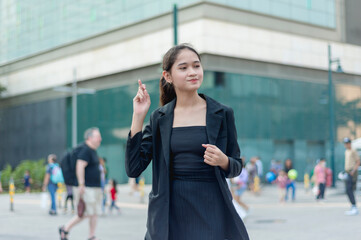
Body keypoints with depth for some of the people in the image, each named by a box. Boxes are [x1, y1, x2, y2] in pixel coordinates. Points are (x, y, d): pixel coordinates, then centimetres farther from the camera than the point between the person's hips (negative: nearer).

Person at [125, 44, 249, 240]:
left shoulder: (222, 114, 2)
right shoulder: (159, 118, 5)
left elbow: (236, 167, 8)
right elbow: (133, 169, -2)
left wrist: (223, 161, -15)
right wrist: (138, 116, -6)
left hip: (211, 210, -1)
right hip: (170, 214, 1)